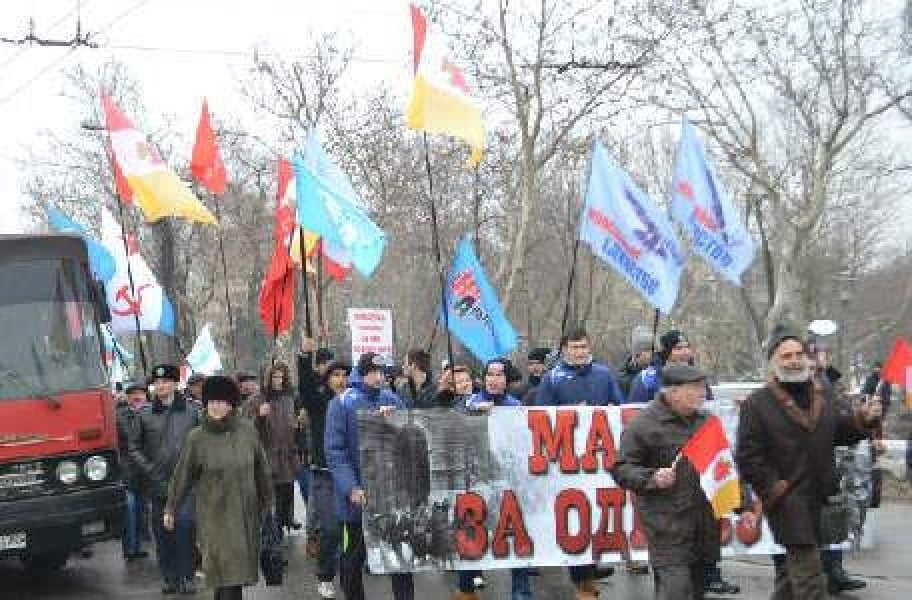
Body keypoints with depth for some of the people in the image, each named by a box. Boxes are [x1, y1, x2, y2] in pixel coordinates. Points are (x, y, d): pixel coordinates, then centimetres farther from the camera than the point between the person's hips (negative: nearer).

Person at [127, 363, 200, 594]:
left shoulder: (191, 412, 3)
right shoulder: (145, 415, 6)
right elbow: (133, 445, 13)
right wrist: (147, 468, 2)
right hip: (157, 483, 2)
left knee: (184, 524, -14)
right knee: (162, 531, 6)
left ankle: (186, 576, -5)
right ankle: (169, 577, 17)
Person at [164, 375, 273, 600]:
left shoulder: (247, 430, 1)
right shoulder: (197, 438, -5)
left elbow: (261, 469, 11)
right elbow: (182, 475, 2)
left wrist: (266, 501, 16)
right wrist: (170, 508, 7)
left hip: (245, 513, 3)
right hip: (214, 516, -3)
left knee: (239, 571, 8)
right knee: (227, 575, -10)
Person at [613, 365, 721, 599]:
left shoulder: (706, 420, 14)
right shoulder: (644, 424, -8)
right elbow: (621, 469, -6)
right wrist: (652, 477, -23)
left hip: (705, 525, 7)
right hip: (668, 527, -7)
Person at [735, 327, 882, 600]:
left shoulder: (823, 393, 11)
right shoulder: (757, 403, -8)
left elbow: (839, 432, 19)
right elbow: (747, 457, -10)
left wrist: (862, 420, 0)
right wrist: (774, 489, -14)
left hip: (821, 500, 6)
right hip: (788, 502, -6)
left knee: (795, 565, 18)